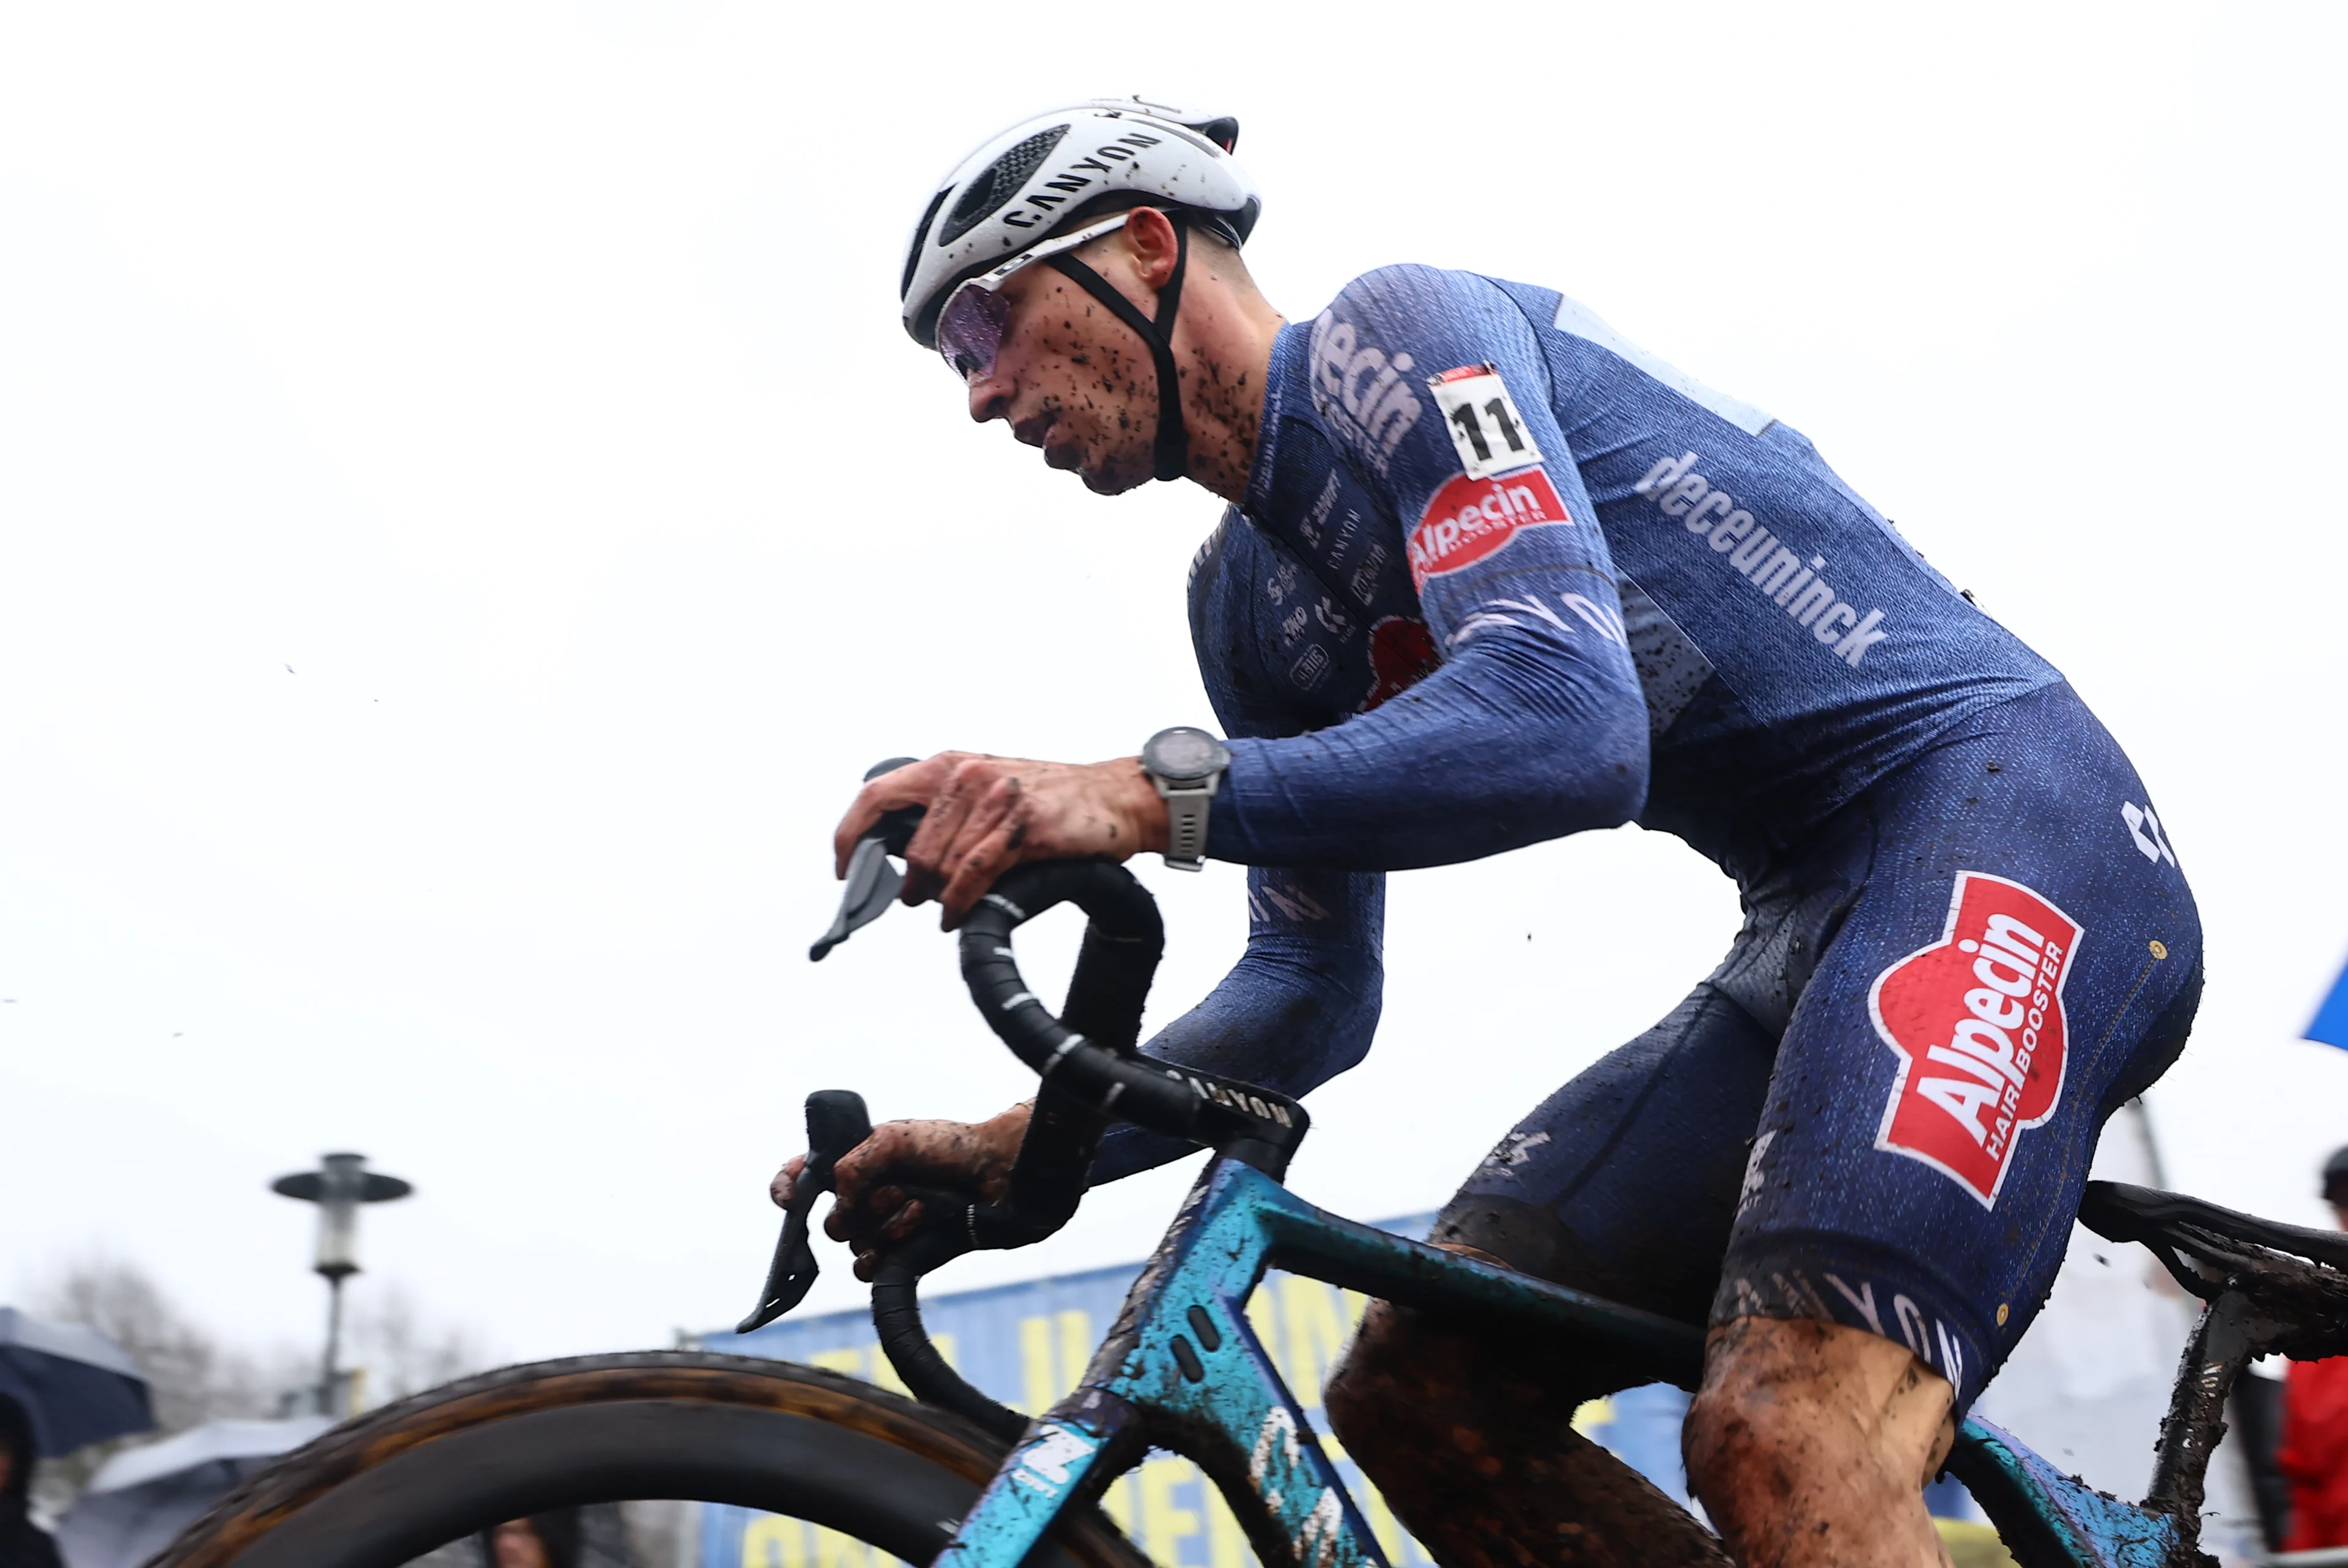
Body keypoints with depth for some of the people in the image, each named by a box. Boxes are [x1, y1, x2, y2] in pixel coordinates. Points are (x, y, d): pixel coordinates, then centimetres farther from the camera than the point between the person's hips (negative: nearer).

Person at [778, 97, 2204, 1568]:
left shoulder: (1392, 331, -10)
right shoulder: (1249, 604, 15)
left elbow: (1569, 722, -25)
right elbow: (1316, 990, 14)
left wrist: (1151, 795, -33)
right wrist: (1018, 1149, 3)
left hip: (2001, 799, -8)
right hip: (1813, 919, 9)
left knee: (1782, 1441, -31)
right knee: (1416, 1395, 0)